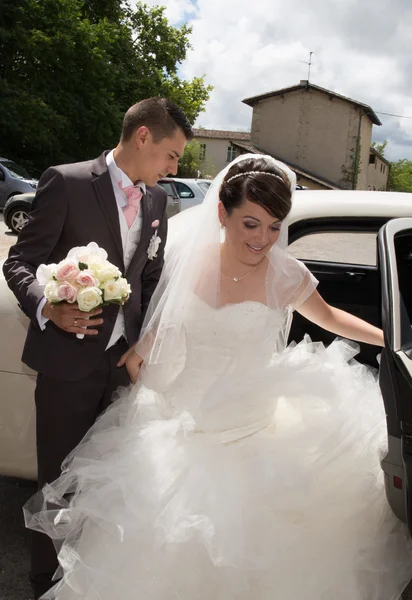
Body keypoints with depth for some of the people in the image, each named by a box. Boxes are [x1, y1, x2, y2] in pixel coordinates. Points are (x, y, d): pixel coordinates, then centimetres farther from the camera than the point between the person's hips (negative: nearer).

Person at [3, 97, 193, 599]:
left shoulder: (156, 199, 8)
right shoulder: (66, 182, -10)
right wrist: (47, 308, -25)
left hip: (124, 360, 5)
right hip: (69, 360, -4)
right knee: (59, 480, 11)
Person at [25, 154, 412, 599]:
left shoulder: (284, 275, -8)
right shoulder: (188, 256, -6)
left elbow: (329, 318, 10)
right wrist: (139, 351, -4)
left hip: (255, 426, -1)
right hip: (186, 422, 2)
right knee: (171, 540, 8)